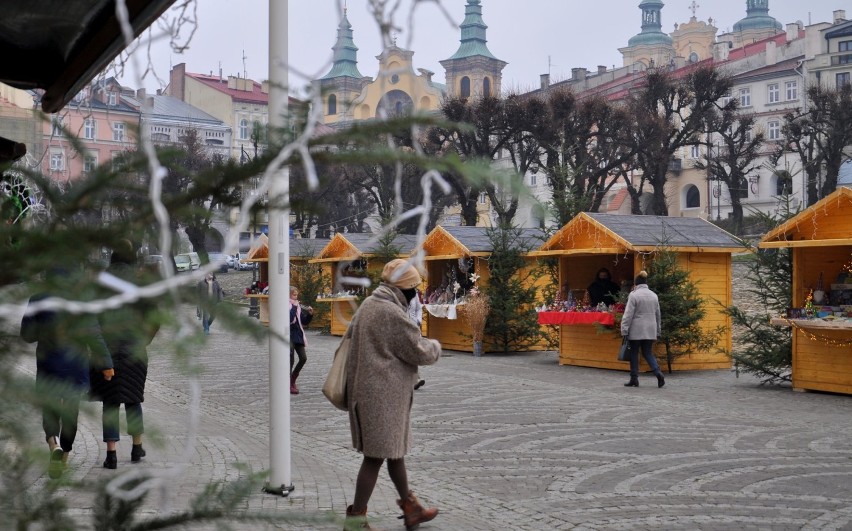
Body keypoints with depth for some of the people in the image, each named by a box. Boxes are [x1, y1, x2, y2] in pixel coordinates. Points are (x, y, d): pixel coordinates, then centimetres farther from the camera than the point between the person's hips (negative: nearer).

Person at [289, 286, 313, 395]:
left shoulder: (298, 306, 12)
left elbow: (305, 322, 13)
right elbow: (289, 319, -24)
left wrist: (310, 314, -3)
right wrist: (294, 307, -19)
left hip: (298, 334, 7)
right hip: (289, 335, -7)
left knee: (303, 358, 3)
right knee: (290, 360, -8)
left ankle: (292, 380, 20)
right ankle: (289, 385, 0)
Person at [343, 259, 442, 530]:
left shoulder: (368, 305, 9)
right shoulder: (392, 314, -21)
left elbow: (350, 338, 19)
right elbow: (419, 352, -14)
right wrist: (435, 346, 6)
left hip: (367, 390, 10)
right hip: (383, 395, -10)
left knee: (395, 448, 20)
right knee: (377, 455, -1)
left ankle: (410, 508, 34)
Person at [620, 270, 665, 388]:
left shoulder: (634, 295, -8)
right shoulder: (654, 295, 10)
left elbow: (628, 314, -12)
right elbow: (658, 315, 15)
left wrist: (624, 330, -10)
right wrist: (657, 331, 21)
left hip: (636, 331, -5)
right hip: (650, 331, 5)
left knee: (634, 354, 6)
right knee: (648, 353, 12)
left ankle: (634, 379, 9)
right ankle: (658, 373, -9)